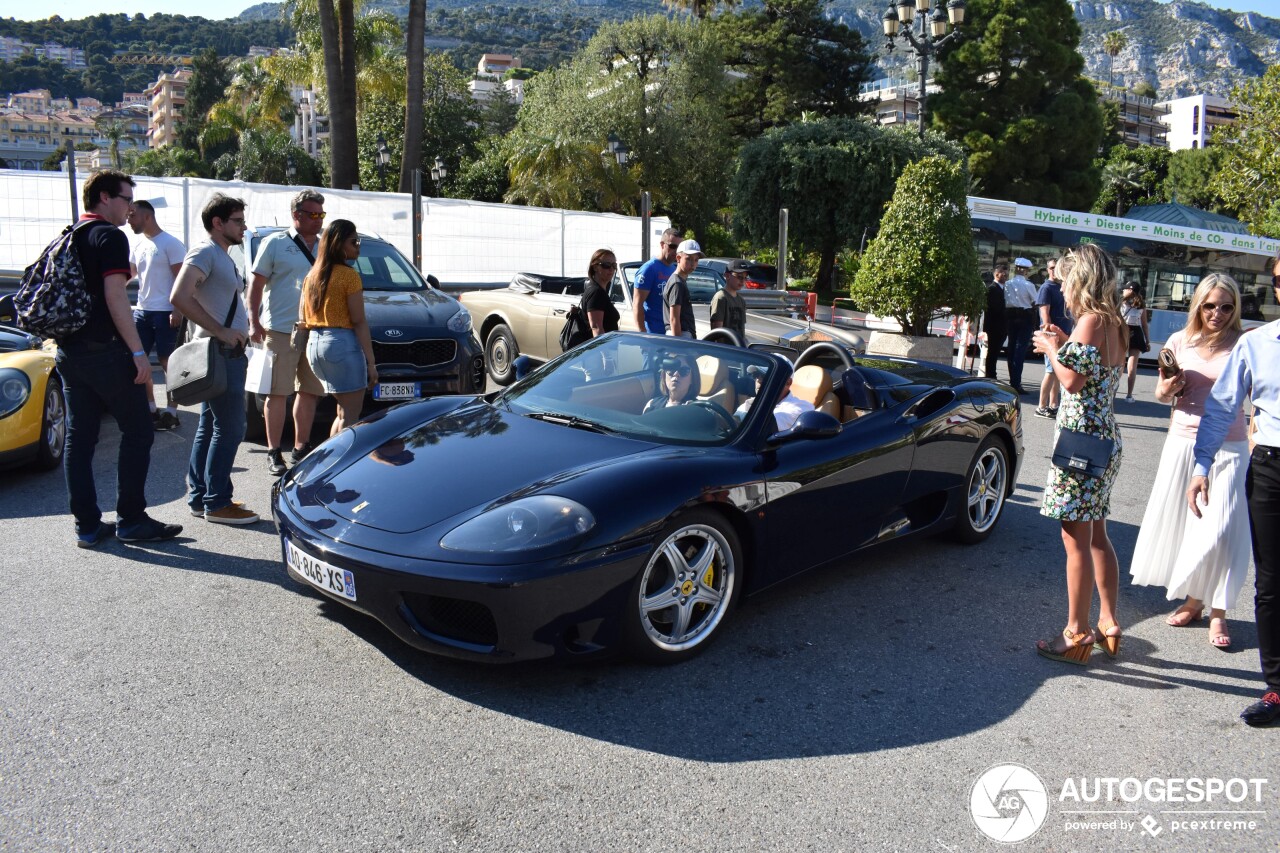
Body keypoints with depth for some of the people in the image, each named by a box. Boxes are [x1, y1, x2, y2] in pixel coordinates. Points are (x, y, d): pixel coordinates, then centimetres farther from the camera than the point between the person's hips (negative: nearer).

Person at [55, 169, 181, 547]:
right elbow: (115, 297, -18)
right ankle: (131, 520, 3)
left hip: (68, 352, 9)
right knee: (137, 432, 0)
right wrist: (138, 352, -18)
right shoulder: (109, 236, -9)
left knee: (79, 437, 8)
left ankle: (87, 525, 12)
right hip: (104, 350, -9)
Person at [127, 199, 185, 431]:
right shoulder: (138, 246, 14)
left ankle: (170, 412, 4)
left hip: (164, 312, -8)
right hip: (142, 310, 8)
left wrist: (177, 311, -18)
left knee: (167, 362, -3)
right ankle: (151, 408, 20)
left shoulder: (170, 243, -9)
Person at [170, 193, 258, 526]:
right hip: (221, 354, -10)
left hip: (229, 353, 10)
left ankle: (200, 498, 20)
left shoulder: (223, 257, 19)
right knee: (229, 429, -7)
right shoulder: (205, 253, -12)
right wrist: (221, 332, -23)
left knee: (210, 427, 13)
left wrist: (243, 325, 13)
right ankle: (217, 503, -1)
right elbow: (180, 297, -24)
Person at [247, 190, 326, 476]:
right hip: (281, 330, -4)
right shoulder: (275, 243, 1)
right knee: (278, 393, -2)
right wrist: (254, 323, -9)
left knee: (309, 392, 9)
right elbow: (256, 284, 0)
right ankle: (274, 453, 5)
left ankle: (301, 448, 21)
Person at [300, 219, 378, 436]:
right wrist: (371, 362, -11)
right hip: (342, 344, -8)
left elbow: (305, 319, 15)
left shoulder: (312, 276, 13)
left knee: (344, 411, 20)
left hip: (314, 344, 8)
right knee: (350, 417, -3)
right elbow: (359, 322, -12)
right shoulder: (349, 275, -9)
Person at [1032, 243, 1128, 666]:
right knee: (1097, 536, 17)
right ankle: (1108, 623, 25)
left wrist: (1052, 348, -5)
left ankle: (1077, 634, 3)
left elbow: (1073, 381, -20)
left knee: (1077, 539, -4)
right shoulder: (1113, 323, 13)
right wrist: (1064, 345, 13)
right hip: (1106, 440, 10)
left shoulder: (1091, 321, -14)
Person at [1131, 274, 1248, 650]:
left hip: (1227, 449, -3)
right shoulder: (1180, 341, 5)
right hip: (1183, 442, 4)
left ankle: (1218, 612, 6)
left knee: (1218, 530, -7)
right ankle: (1193, 600, 25)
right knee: (1181, 523, 9)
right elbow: (1162, 394, 13)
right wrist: (1168, 388, -8)